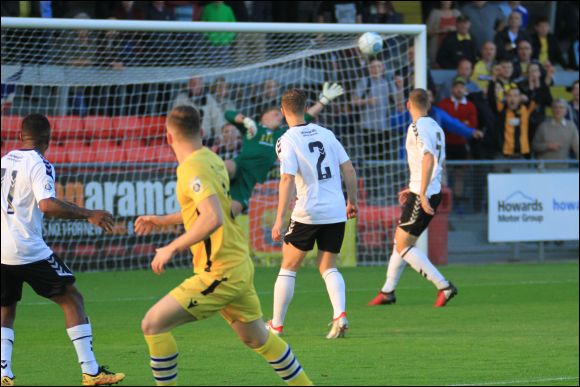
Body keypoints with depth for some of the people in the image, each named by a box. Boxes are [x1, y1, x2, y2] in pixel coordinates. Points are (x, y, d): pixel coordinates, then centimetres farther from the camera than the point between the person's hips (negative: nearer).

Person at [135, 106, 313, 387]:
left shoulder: (192, 168, -17)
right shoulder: (212, 159, 9)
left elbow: (213, 218, -30)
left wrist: (172, 248, -23)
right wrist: (163, 220, 32)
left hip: (220, 273, -9)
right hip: (240, 266, 9)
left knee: (153, 324, -8)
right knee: (257, 338, 23)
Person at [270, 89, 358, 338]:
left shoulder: (287, 141, -7)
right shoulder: (326, 134, 9)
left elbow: (287, 180, -17)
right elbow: (349, 170, 8)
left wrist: (279, 220, -17)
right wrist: (352, 201, 21)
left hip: (307, 213, -4)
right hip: (336, 212, 4)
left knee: (288, 267, 10)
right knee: (328, 267, 14)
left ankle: (276, 325, 13)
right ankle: (340, 315, -10)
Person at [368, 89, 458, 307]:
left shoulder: (417, 127, -14)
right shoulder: (436, 127, 13)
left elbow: (429, 158, -27)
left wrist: (422, 194, -27)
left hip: (422, 196, -9)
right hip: (433, 192, 9)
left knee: (403, 246, -4)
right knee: (400, 241, 17)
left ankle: (444, 287, -9)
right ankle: (387, 292, 25)